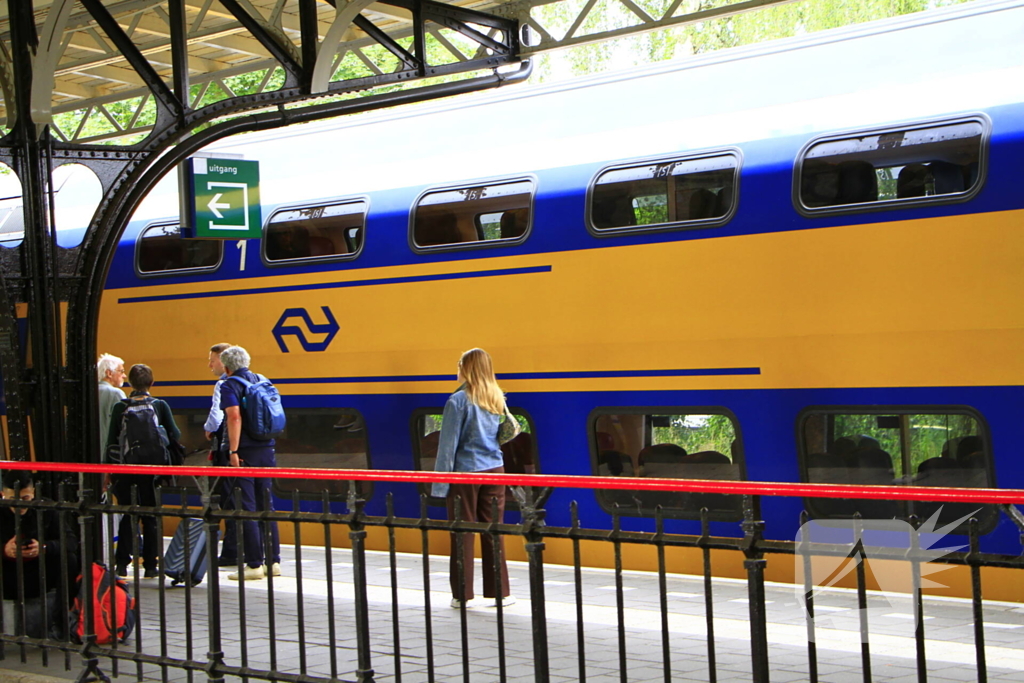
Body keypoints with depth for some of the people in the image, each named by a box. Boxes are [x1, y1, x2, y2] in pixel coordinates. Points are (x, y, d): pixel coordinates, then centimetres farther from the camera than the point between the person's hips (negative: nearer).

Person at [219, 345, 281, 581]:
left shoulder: (229, 386, -7)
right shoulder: (262, 381, 14)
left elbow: (235, 416, -19)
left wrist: (233, 451, -20)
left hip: (245, 452, -6)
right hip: (267, 450, 7)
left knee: (247, 508, -2)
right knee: (266, 504, 13)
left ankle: (254, 564, -2)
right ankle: (273, 560, 14)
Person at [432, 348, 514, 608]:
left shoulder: (459, 401, -11)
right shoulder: (498, 399, 5)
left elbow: (448, 443, -9)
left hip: (465, 472, -5)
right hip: (494, 469, 5)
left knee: (462, 533, 3)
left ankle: (463, 594, 6)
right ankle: (500, 592, 11)